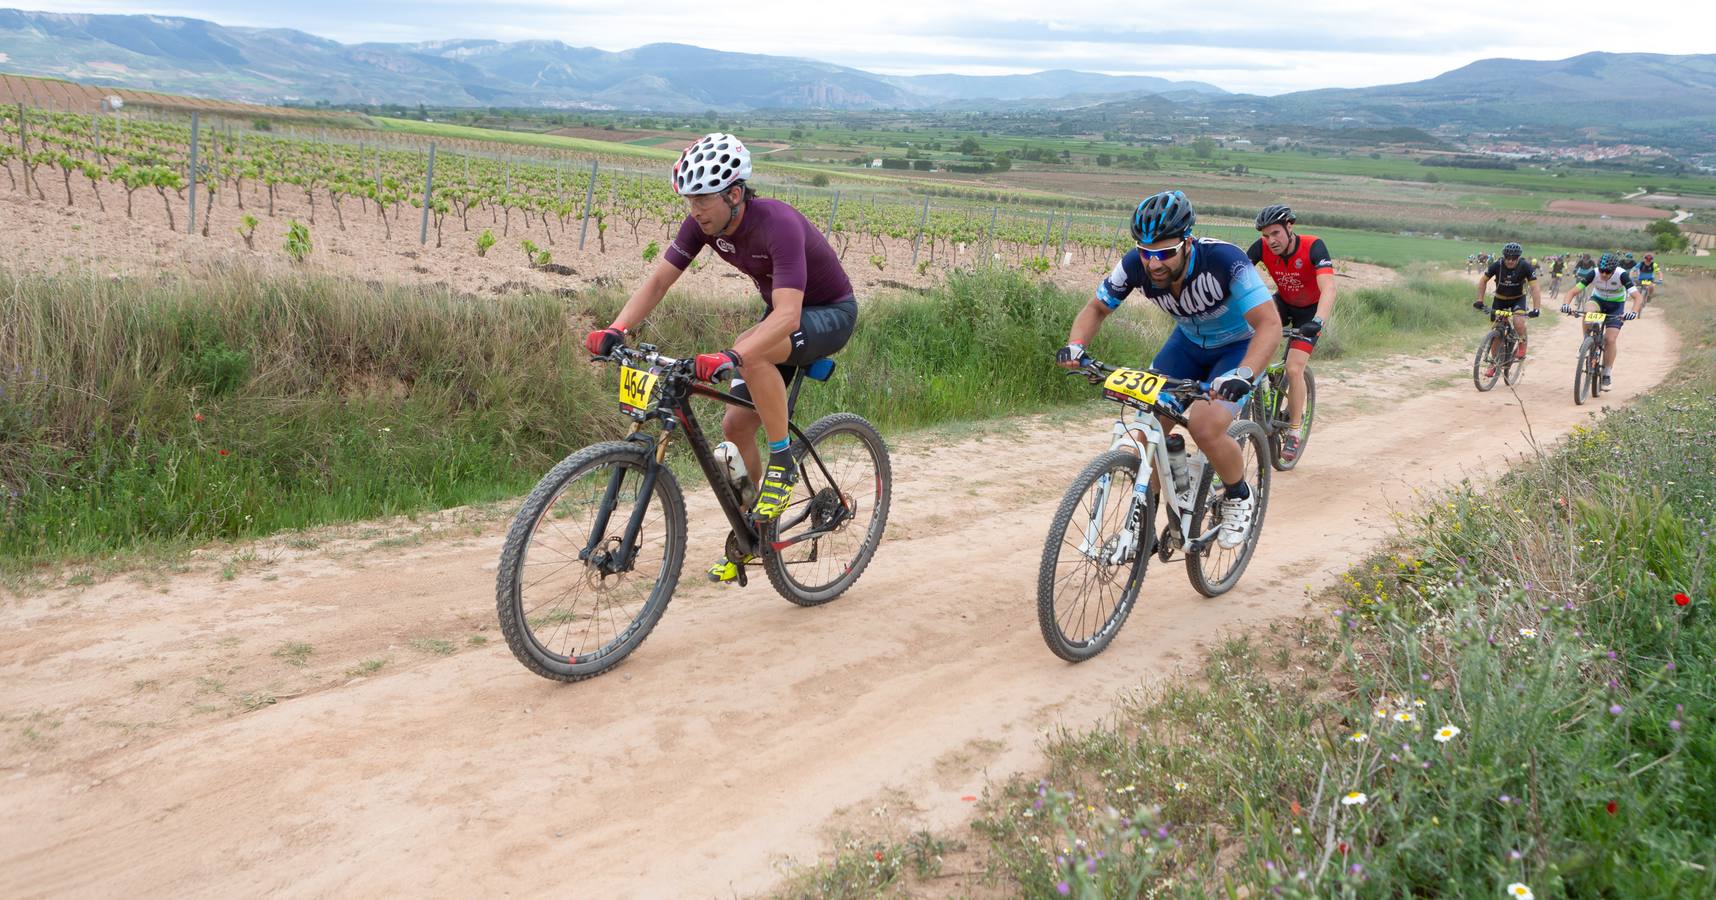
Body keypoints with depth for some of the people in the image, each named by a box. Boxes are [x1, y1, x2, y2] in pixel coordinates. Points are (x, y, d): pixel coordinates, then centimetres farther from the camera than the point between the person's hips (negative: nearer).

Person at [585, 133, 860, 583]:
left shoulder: (778, 224, -34)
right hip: (782, 312, 7)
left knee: (750, 352, -37)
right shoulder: (703, 223, -13)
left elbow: (787, 314, -44)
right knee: (736, 426, -2)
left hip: (830, 314, -7)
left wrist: (729, 358, -57)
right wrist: (616, 330, -24)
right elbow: (659, 279, -8)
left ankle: (783, 460, -18)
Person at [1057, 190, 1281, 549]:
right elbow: (1097, 307, -7)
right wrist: (1075, 345, -27)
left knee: (1205, 428, -25)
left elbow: (1269, 323, -39)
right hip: (1187, 341, 5)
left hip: (1238, 346, -4)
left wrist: (1242, 375, -56)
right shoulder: (1136, 265, -23)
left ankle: (1239, 497, 5)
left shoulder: (1223, 260, -36)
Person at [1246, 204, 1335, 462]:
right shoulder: (1262, 247, -21)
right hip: (1283, 303, 4)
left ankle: (1295, 428, 3)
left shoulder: (1313, 247, -31)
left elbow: (1328, 289, -42)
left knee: (1294, 370, -15)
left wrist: (1318, 321, -59)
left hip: (1310, 310, -4)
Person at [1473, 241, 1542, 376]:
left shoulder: (1525, 267, -25)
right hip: (1500, 299, 2)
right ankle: (1494, 364, 18)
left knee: (1518, 321, -31)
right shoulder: (1497, 265, -22)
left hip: (1518, 298, -2)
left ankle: (1522, 344, 1)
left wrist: (1536, 309, -37)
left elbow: (1535, 288, -27)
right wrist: (1480, 301, -14)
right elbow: (1483, 281, -7)